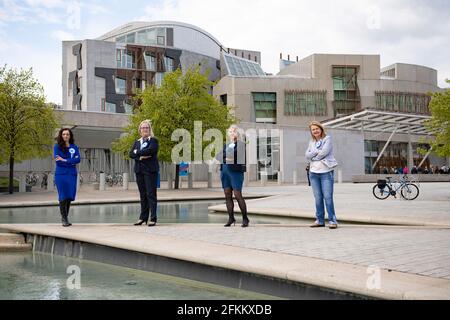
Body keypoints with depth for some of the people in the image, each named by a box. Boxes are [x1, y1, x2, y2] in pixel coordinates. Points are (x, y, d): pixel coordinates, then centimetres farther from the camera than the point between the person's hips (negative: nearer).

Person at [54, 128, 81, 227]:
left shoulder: (74, 147, 11)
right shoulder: (57, 147, 4)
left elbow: (78, 159, -3)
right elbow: (57, 160, -8)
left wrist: (65, 160, -12)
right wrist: (72, 161, -8)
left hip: (72, 174, 3)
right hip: (61, 174, -3)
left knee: (69, 197, 3)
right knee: (63, 196, -6)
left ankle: (65, 217, 14)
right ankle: (64, 219, 0)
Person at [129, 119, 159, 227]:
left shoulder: (153, 140, 1)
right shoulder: (137, 142, 18)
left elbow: (150, 150, -17)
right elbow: (131, 154, 6)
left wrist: (137, 152, -5)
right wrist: (140, 157, -12)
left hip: (150, 170, -5)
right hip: (139, 170, 5)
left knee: (151, 194, -6)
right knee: (142, 195, 8)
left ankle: (153, 218, -5)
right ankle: (143, 217, 15)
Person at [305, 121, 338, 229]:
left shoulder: (327, 139, 1)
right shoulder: (311, 142, 17)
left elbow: (324, 152, -13)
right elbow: (307, 155, 4)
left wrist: (313, 156, -1)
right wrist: (317, 151, -10)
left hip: (326, 172, -5)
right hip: (313, 172, 5)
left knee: (328, 197, -9)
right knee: (318, 198, 7)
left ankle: (332, 220, -4)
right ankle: (320, 220, 14)